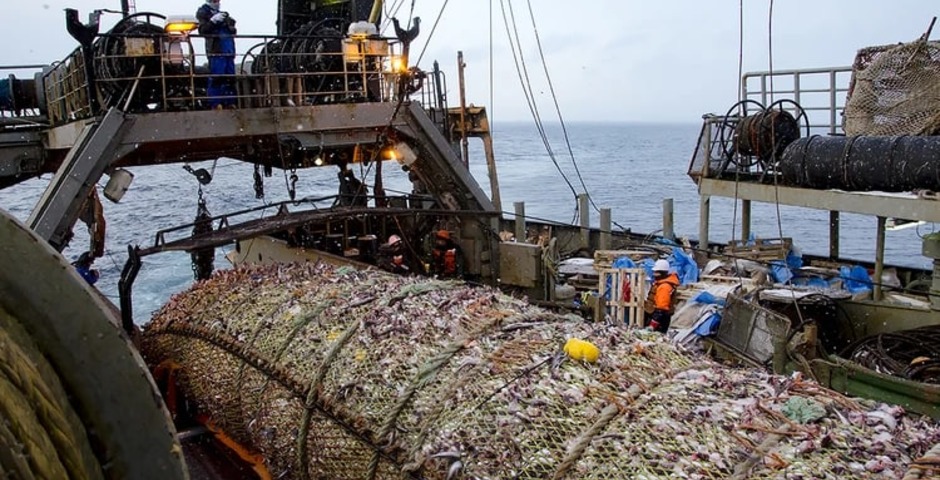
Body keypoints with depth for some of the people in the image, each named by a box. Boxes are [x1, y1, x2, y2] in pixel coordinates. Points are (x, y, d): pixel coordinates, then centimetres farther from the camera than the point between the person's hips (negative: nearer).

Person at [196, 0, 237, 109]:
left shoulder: (223, 14, 24)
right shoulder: (203, 13, 5)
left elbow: (231, 31, 30)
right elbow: (202, 30, -10)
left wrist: (231, 24, 11)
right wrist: (213, 21, -20)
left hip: (228, 51, 7)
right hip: (216, 51, -7)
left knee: (230, 79, 7)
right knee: (216, 78, -12)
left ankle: (230, 103, 11)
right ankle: (215, 104, -12)